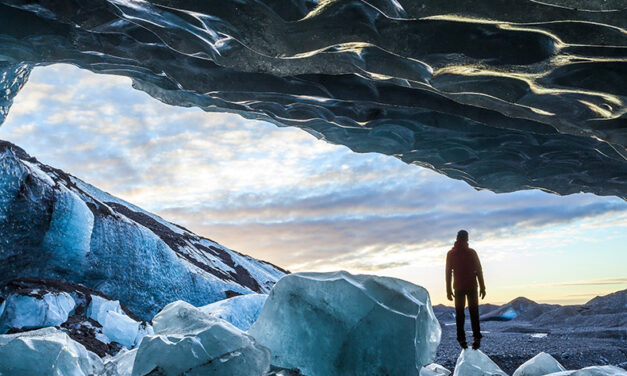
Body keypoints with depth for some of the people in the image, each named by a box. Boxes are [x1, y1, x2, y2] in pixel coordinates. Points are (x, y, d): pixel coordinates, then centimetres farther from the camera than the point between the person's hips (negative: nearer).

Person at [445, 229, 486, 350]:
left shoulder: (450, 254, 0)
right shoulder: (472, 252, -3)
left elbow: (448, 273, 0)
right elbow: (479, 271, -4)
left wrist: (448, 290, 4)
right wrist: (482, 287, 1)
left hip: (458, 288, 1)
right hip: (472, 287, -1)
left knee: (459, 314, 8)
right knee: (474, 313, 6)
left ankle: (462, 339, 5)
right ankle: (476, 337, -6)